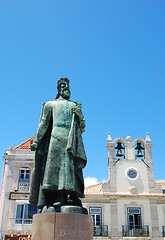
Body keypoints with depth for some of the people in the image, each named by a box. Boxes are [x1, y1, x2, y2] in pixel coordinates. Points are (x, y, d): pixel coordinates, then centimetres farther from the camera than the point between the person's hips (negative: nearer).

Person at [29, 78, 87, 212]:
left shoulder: (75, 106, 25)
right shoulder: (51, 104, 19)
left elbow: (82, 126, 19)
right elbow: (44, 123, 12)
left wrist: (79, 114, -1)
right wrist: (37, 140, 4)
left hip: (71, 140, 3)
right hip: (56, 137, -2)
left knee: (70, 168, -9)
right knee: (53, 167, -11)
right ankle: (48, 201, -15)